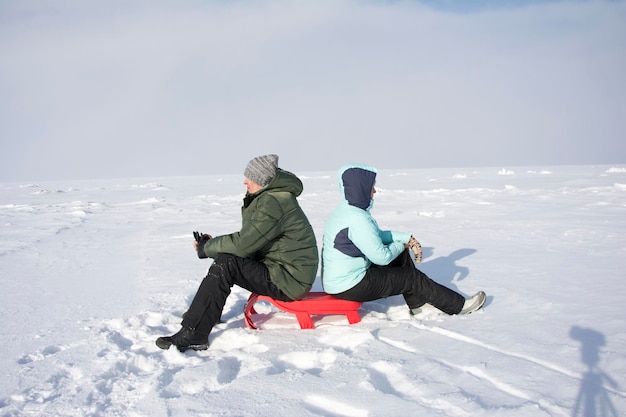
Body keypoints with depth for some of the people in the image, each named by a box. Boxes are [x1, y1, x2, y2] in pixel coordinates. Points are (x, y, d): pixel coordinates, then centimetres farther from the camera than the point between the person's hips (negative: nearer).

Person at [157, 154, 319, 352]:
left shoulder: (273, 202, -20)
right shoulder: (271, 197, 14)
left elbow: (244, 243, -24)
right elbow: (249, 239, 13)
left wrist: (207, 248, -7)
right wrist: (213, 243, 0)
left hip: (289, 282, -11)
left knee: (226, 264, -21)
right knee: (225, 257, 13)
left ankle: (193, 335, -19)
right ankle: (207, 315, 22)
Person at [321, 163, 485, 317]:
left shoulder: (345, 210, 6)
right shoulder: (357, 219, -26)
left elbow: (377, 235, 16)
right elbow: (382, 257, -20)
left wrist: (407, 238, 4)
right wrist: (401, 245, 0)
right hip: (349, 288, -10)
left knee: (401, 255, 16)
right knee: (412, 278, 0)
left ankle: (418, 304, 27)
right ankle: (458, 305, 17)